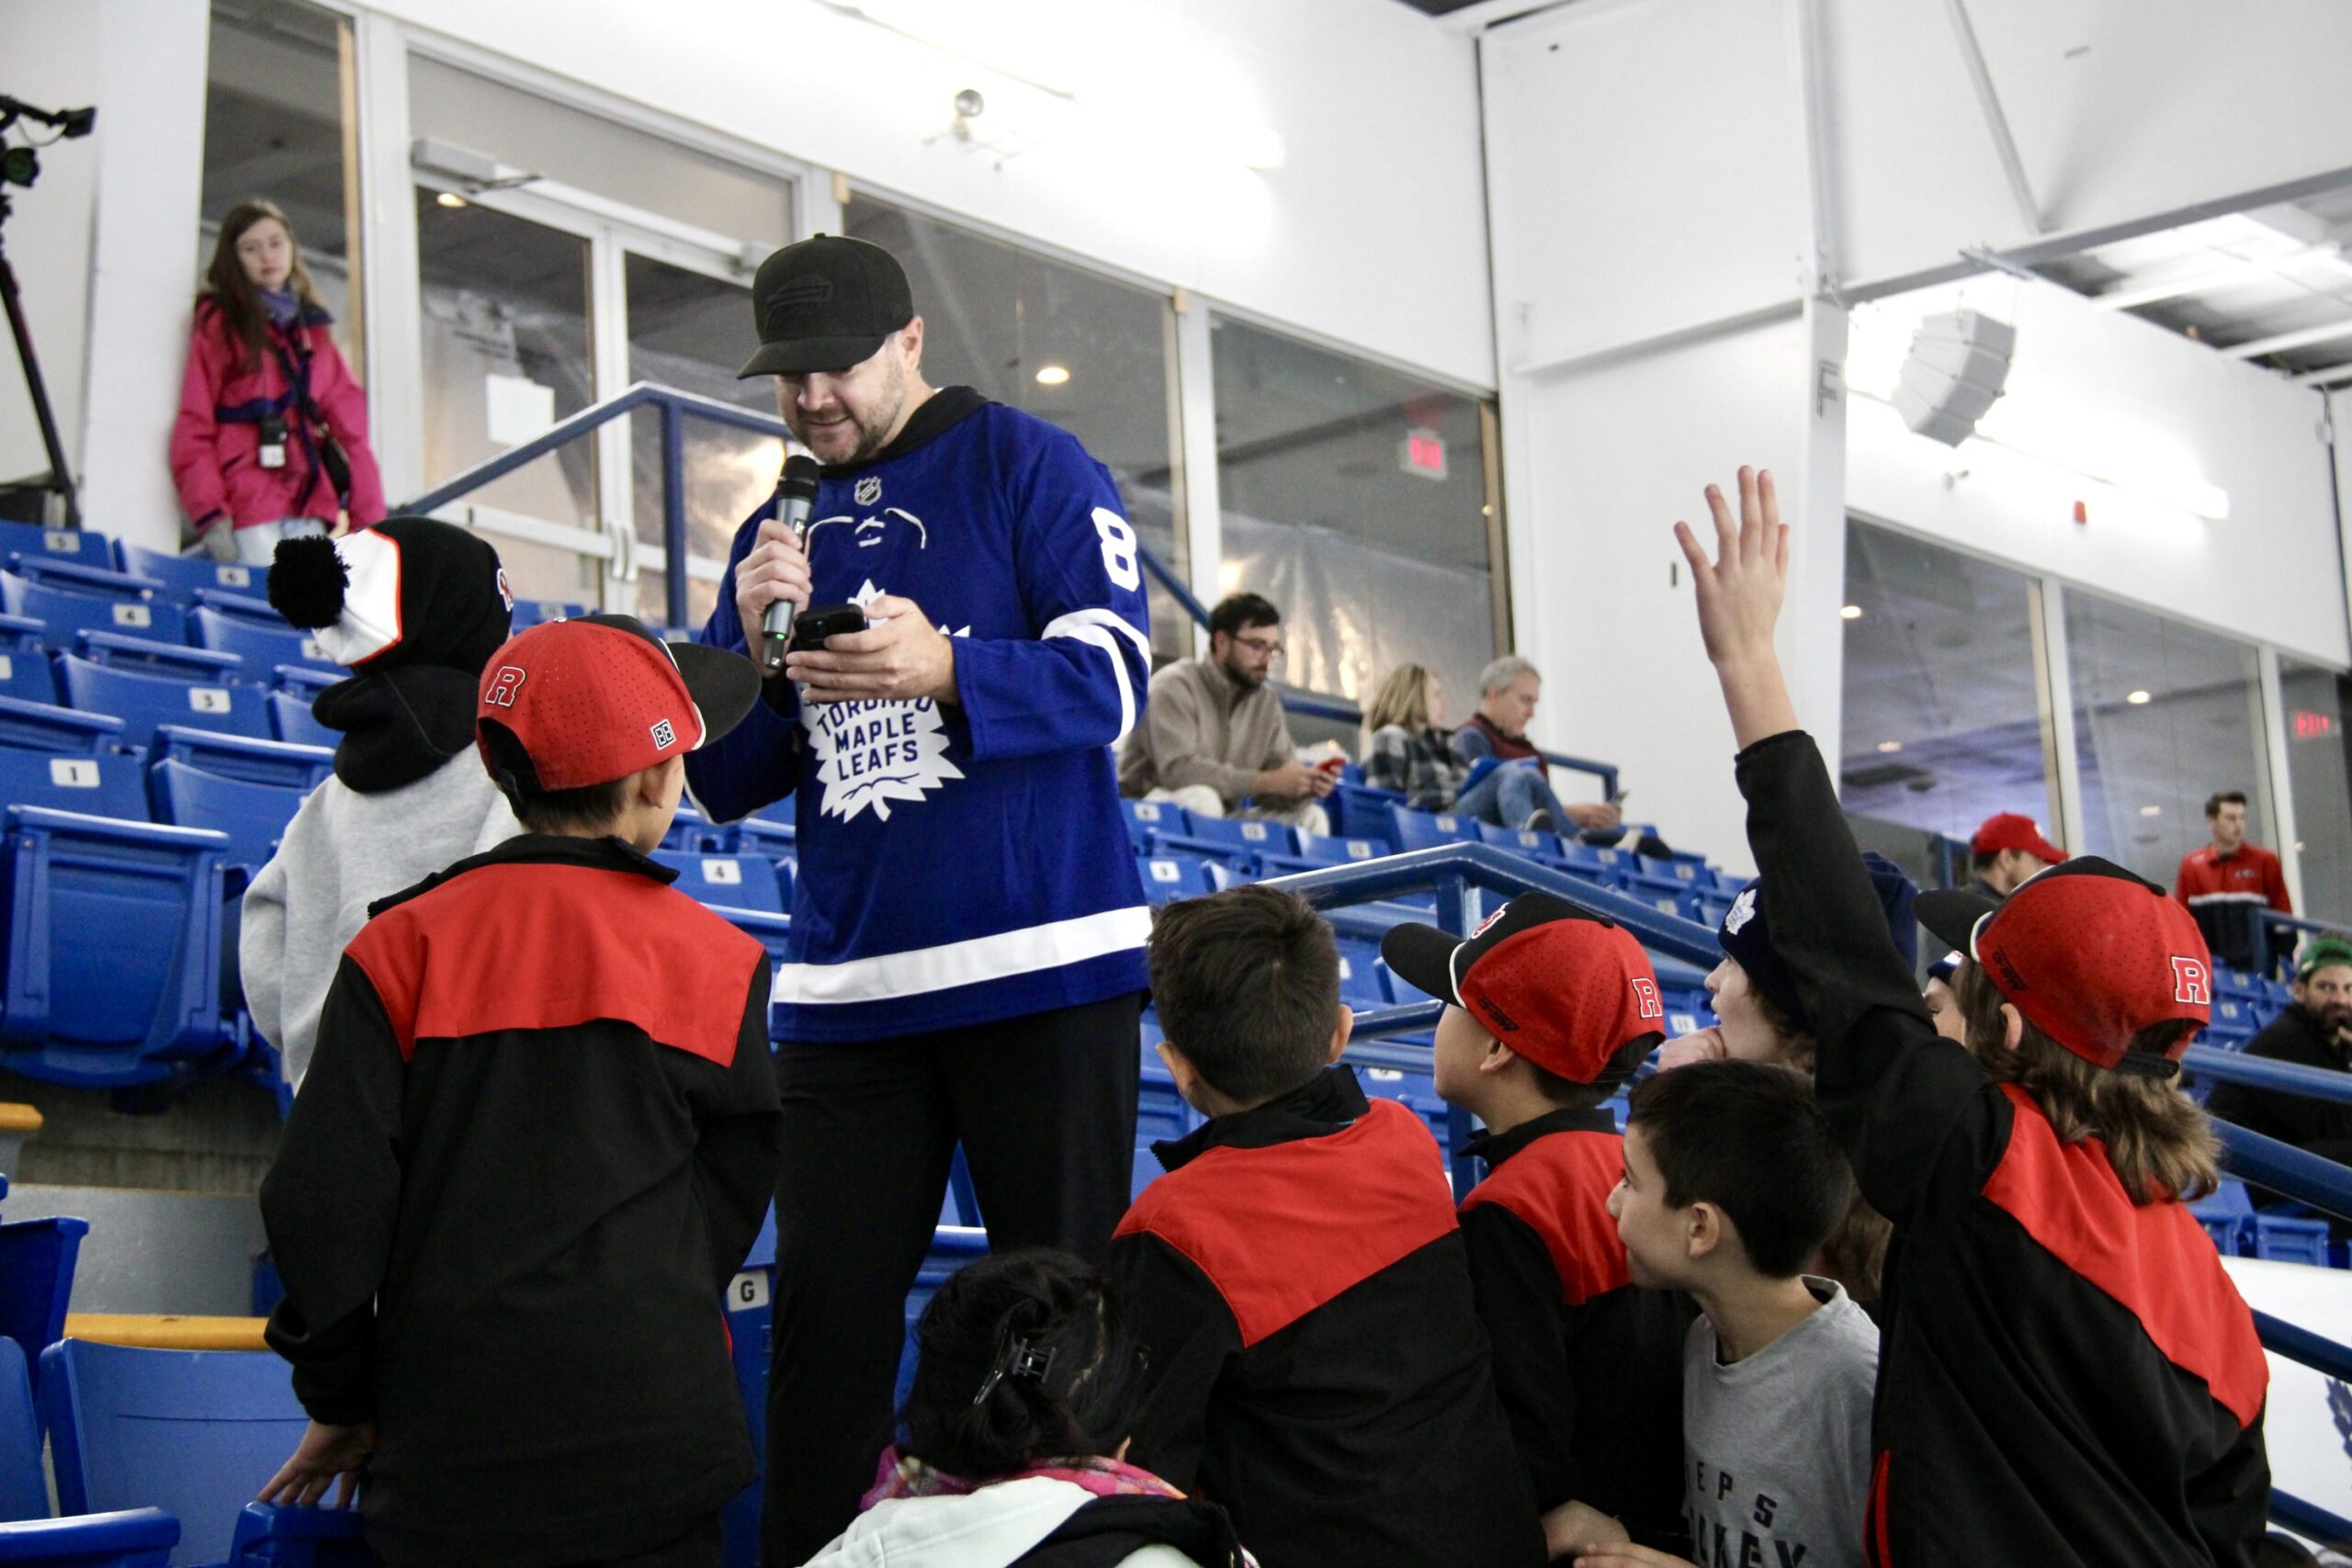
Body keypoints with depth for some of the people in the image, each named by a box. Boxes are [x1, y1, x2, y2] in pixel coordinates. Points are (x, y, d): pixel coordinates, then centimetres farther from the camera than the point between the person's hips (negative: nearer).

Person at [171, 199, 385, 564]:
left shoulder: (313, 329, 21)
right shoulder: (220, 324, 7)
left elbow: (348, 428, 12)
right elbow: (193, 426, -2)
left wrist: (369, 517, 3)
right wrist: (210, 514, -14)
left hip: (308, 509, 4)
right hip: (249, 511, -4)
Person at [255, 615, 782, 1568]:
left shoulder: (403, 948, -2)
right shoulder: (717, 962, 0)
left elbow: (322, 1200, -5)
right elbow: (732, 1202, 7)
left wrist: (339, 1400, 8)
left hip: (444, 1458, 0)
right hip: (652, 1446, 0)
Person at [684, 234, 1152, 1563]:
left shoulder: (1026, 465, 2)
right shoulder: (779, 531, 18)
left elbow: (1111, 679, -10)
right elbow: (725, 786, 14)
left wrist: (945, 672, -27)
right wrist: (757, 646, -6)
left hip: (1045, 967, -4)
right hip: (847, 989, 5)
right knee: (828, 1302, 1)